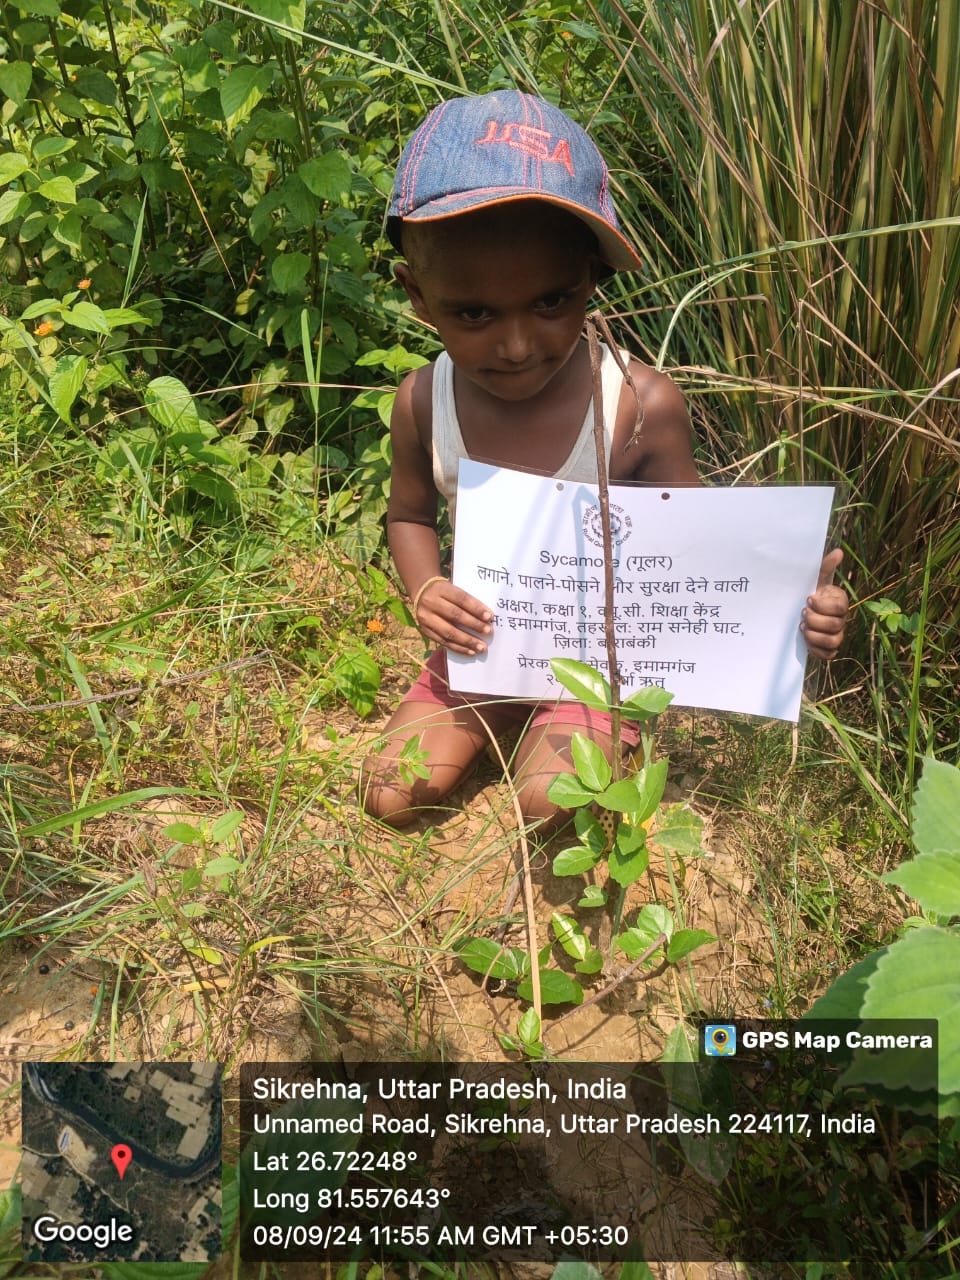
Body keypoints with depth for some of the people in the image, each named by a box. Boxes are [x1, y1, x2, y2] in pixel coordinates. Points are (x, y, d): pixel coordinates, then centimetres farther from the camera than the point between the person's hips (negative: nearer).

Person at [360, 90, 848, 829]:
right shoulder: (424, 405, -17)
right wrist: (425, 589, -19)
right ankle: (509, 714, 25)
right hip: (484, 644, 4)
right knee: (390, 796, 1)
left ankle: (613, 733, 14)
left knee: (547, 799, -18)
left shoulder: (642, 408, -25)